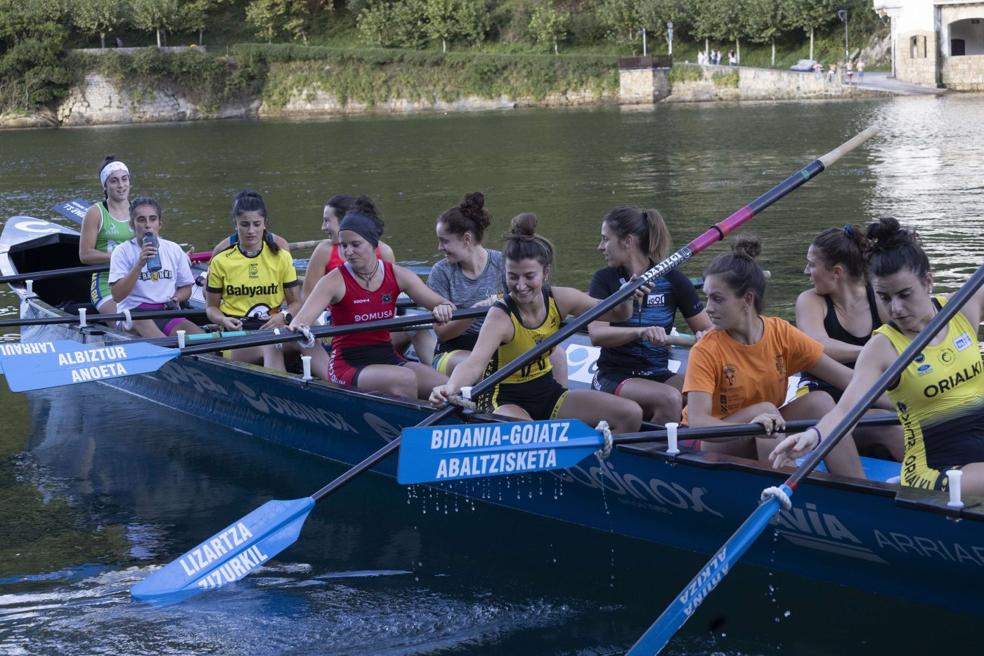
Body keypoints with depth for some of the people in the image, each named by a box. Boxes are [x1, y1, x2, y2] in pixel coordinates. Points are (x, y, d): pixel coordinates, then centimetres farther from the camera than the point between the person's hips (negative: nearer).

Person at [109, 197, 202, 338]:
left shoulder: (174, 250, 10)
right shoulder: (123, 251, 0)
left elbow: (186, 288, 22)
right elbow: (117, 296, -10)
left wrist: (175, 298, -2)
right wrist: (139, 265, -18)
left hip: (168, 311, 3)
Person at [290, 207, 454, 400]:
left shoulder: (397, 275, 4)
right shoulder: (334, 281, -8)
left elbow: (441, 303, 2)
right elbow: (300, 321, -18)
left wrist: (443, 308, -23)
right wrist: (297, 328, -43)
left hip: (388, 358, 4)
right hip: (348, 365, -4)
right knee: (405, 380, -32)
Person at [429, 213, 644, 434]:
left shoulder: (559, 300, -9)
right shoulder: (501, 317, -24)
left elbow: (617, 315, 3)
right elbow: (474, 364, -40)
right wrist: (450, 388, -61)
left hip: (549, 393, 6)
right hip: (510, 401, -6)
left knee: (631, 414, -7)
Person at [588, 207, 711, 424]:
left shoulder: (672, 280, 4)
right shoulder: (604, 279, 1)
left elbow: (708, 330, 5)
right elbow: (596, 335, -15)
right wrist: (642, 332, -33)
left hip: (659, 376, 2)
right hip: (614, 378, -2)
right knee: (669, 399, -33)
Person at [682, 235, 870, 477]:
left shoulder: (781, 334, -7)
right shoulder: (706, 351, -18)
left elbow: (844, 377, -7)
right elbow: (697, 421, -30)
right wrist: (751, 424, -48)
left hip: (769, 440, 4)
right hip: (710, 445, -4)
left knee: (819, 401, -17)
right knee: (765, 408, -29)